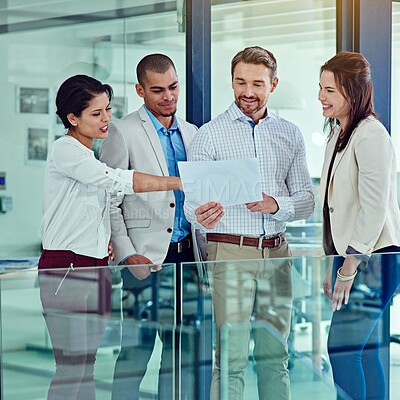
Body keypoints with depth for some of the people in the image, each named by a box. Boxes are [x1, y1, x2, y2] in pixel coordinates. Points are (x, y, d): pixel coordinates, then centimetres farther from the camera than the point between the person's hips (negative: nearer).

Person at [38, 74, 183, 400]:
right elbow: (117, 180, -23)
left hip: (96, 268, 9)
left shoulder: (91, 156, 16)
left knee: (86, 366, 9)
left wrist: (107, 239, 7)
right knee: (71, 368, -9)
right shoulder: (65, 150, -12)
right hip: (65, 266, -9)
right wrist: (179, 182, -25)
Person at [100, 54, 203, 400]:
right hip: (145, 257, -6)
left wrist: (202, 252, 11)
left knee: (181, 352, 10)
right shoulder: (123, 132, -4)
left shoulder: (190, 132, 14)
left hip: (186, 254, 6)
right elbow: (108, 202, -6)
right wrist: (127, 255, -15)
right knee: (134, 355, -5)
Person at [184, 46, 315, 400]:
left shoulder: (290, 135, 11)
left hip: (277, 252, 4)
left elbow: (306, 199, 10)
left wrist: (276, 206, -11)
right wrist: (201, 215, -28)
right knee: (231, 359, -5)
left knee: (275, 356, 8)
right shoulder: (209, 134, 0)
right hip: (231, 251, -3)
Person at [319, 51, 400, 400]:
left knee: (341, 348, -10)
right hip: (351, 256, 9)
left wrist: (349, 267, -16)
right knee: (363, 350, 10)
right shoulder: (338, 135, 14)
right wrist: (335, 265, 13)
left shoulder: (371, 136, -15)